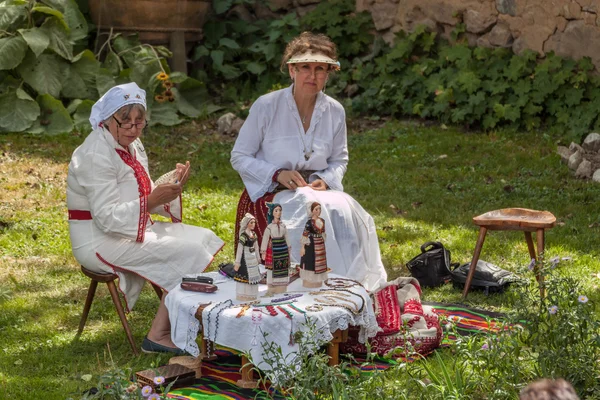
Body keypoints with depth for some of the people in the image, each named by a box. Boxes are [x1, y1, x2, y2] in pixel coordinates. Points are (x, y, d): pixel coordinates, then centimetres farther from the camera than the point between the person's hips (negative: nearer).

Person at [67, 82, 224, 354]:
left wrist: (174, 183, -5)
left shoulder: (131, 145, 10)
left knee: (204, 238, 0)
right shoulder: (96, 155, -20)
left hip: (134, 229, 10)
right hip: (100, 242, -10)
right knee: (187, 252, -19)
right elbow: (108, 218, -25)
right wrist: (151, 201, -32)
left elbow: (144, 196, 12)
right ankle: (158, 336, -14)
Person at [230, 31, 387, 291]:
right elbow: (239, 157, -3)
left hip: (317, 191, 3)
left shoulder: (335, 112, 3)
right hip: (269, 192, -3)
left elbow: (339, 159, 18)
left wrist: (326, 180, -5)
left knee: (343, 210, -29)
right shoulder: (266, 106, -8)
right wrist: (278, 174, -17)